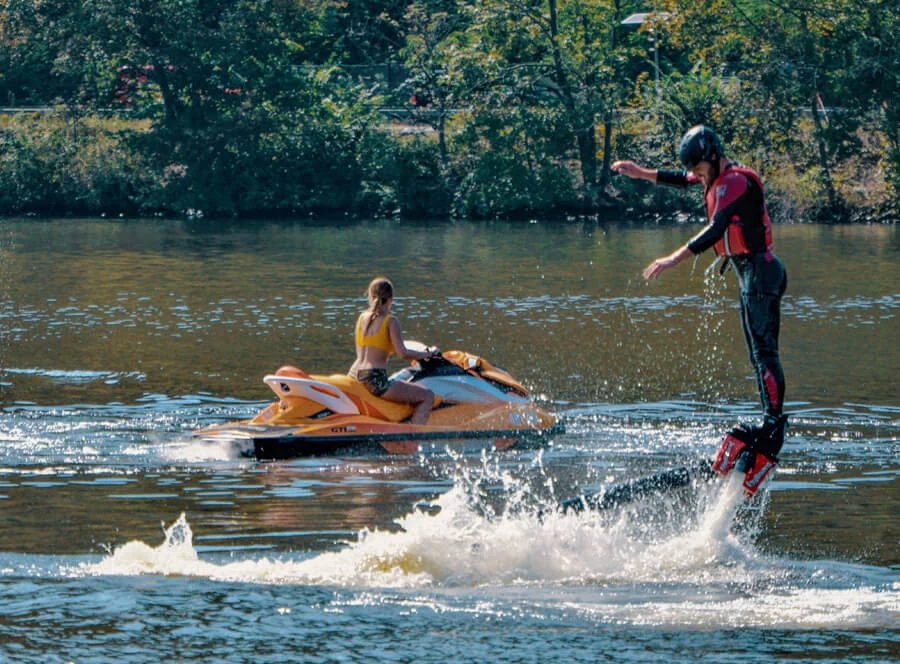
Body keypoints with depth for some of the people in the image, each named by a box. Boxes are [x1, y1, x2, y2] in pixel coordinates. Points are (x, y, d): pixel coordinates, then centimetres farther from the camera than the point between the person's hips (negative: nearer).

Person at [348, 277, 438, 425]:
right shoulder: (390, 321, -6)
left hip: (354, 375, 7)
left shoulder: (362, 318, 13)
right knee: (427, 396, -4)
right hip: (375, 379, -7)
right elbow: (403, 353, -12)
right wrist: (428, 353, 4)